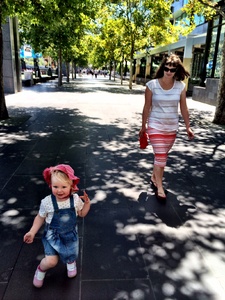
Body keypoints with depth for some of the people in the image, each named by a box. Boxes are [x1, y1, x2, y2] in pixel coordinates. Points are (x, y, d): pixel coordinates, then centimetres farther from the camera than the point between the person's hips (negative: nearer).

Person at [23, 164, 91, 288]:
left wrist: (87, 203, -17)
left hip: (71, 234, 2)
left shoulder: (75, 199, -18)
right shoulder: (47, 202, -23)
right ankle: (41, 269, 25)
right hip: (52, 235, -2)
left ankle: (71, 262, 61)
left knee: (71, 256, 21)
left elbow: (82, 214, -2)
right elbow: (40, 217, -6)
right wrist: (32, 232, -12)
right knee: (51, 261, -13)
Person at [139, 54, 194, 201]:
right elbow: (147, 107, -4)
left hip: (172, 127, 3)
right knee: (160, 156, -6)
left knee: (163, 155, 14)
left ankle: (154, 177, 34)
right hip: (155, 125, -3)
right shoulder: (152, 85, -11)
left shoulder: (181, 86, -4)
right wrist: (143, 126, 2)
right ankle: (159, 187, 7)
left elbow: (183, 108, 3)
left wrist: (188, 126, 5)